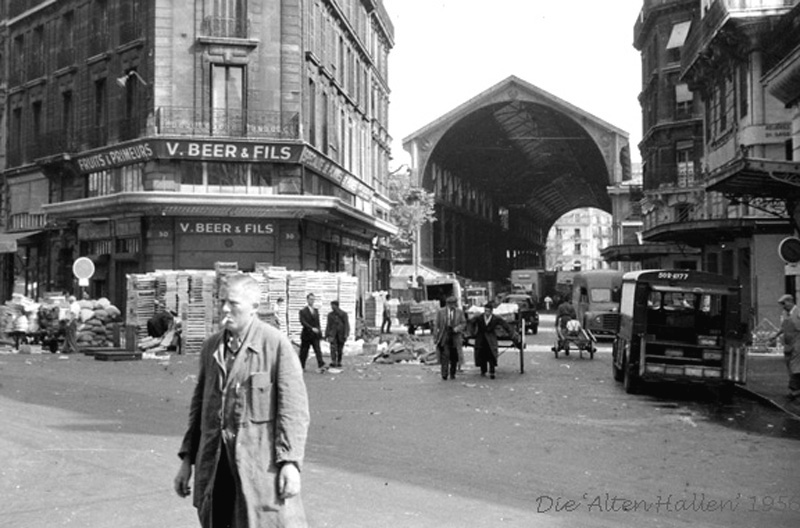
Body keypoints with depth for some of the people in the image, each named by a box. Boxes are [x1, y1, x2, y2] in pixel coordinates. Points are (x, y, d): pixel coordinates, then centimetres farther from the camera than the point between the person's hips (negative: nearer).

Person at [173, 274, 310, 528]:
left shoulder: (276, 344, -7)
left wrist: (290, 462, -17)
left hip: (260, 464, -5)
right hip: (214, 464, 5)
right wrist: (187, 459, 14)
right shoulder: (211, 347, 11)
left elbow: (294, 406, -10)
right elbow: (199, 404, 17)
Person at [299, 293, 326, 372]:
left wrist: (319, 330, 7)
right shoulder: (303, 311, -6)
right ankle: (301, 367, 17)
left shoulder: (316, 310, 12)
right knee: (304, 351, 5)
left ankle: (321, 366, -16)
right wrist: (312, 328, -25)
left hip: (315, 335, 4)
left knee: (318, 350, -8)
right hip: (306, 334, -4)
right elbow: (303, 322, -17)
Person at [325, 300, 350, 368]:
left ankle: (339, 362, 19)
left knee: (340, 349, 5)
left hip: (341, 334, -1)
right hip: (333, 334, 1)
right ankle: (333, 362, -27)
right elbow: (328, 325, 12)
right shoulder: (330, 314, 7)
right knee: (333, 347, -17)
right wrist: (327, 335, 8)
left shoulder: (343, 314, -3)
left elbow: (346, 325, -6)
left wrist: (346, 334, -15)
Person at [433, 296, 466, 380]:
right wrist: (435, 337, -1)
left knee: (454, 357, 5)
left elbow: (464, 323, 8)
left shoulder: (459, 312, 7)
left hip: (455, 337, 2)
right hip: (444, 336, -2)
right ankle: (444, 374, -11)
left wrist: (458, 328, -13)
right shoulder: (441, 312, 3)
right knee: (445, 355, -12)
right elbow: (437, 325, 4)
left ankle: (452, 374, 19)